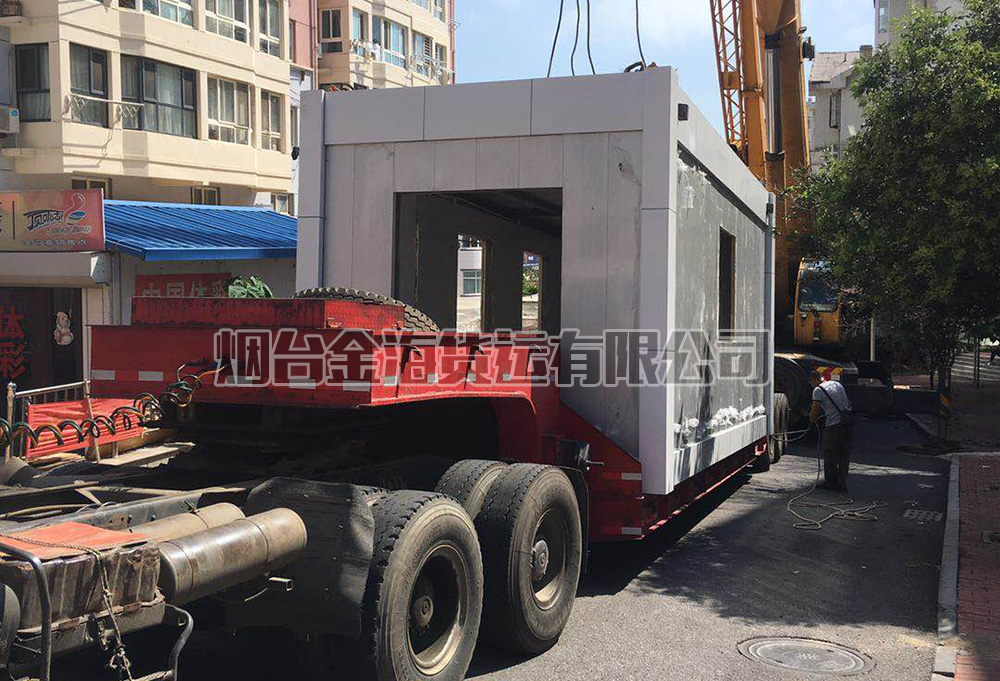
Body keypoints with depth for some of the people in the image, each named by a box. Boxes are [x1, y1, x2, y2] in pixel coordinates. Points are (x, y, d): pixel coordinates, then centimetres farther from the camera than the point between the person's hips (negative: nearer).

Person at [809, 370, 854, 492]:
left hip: (833, 425, -7)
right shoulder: (837, 384, 16)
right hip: (848, 422, 7)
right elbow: (848, 403, 20)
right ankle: (841, 484, 14)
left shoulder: (818, 390, -6)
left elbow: (815, 410, -8)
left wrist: (812, 420, 10)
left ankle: (830, 483, 13)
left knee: (830, 456, 6)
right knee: (844, 456, 12)